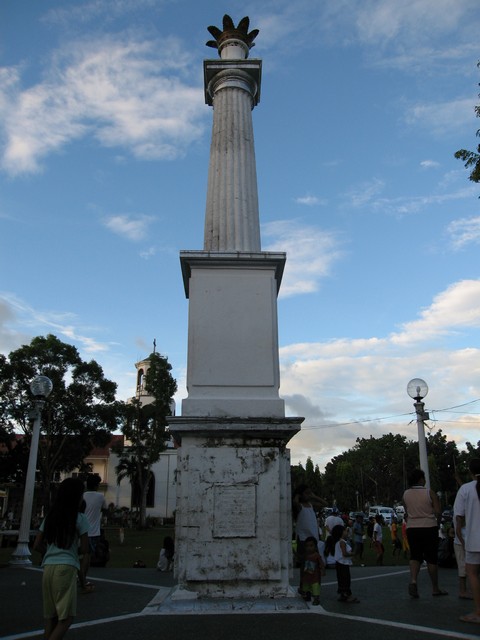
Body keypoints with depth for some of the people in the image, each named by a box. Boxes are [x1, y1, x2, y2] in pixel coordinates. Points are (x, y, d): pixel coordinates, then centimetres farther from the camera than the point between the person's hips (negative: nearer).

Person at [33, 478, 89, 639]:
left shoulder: (50, 517, 13)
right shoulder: (79, 518, -3)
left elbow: (37, 545, 13)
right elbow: (84, 549, -2)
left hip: (48, 567, 6)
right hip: (66, 567, -6)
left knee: (51, 615, 13)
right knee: (66, 616, -2)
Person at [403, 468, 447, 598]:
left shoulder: (406, 494, 2)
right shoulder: (430, 493, -8)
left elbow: (407, 512, 6)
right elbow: (438, 511, -9)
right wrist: (438, 521, 9)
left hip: (412, 529, 3)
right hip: (429, 528, -2)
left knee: (415, 556, 10)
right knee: (431, 558, 9)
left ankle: (413, 580, -13)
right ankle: (435, 588, 20)